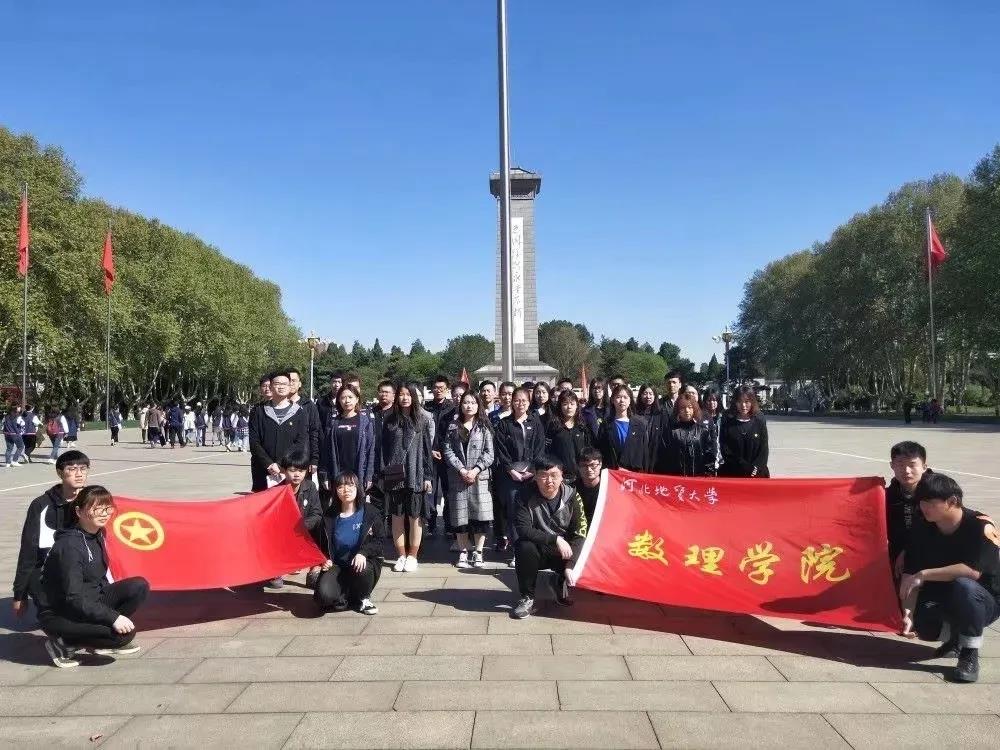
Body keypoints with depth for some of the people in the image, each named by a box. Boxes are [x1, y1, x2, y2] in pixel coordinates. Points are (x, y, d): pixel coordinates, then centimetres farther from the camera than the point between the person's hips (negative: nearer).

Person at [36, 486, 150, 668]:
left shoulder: (97, 535, 3)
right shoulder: (70, 545, -23)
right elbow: (73, 598, -25)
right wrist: (113, 617, -29)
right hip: (58, 615, -8)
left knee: (139, 586, -10)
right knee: (125, 633, -24)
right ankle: (64, 644, -4)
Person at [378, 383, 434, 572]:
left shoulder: (423, 420, 3)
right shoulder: (390, 420, 8)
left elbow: (427, 449, 1)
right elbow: (382, 448, 7)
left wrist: (428, 477, -3)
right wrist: (381, 475, 1)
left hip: (415, 475, -2)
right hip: (394, 475, 2)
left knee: (415, 516, 2)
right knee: (397, 516, 5)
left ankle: (412, 556, 12)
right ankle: (401, 556, 16)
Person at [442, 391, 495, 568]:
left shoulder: (484, 427, 6)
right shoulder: (453, 427, 9)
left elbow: (489, 453, 0)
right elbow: (448, 451, 1)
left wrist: (476, 470, -13)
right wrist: (461, 470, -11)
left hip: (479, 477, -1)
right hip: (457, 477, 1)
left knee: (480, 514, -4)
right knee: (460, 515, 2)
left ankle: (478, 552, 8)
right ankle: (463, 552, 13)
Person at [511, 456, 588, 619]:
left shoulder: (572, 496, -10)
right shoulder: (526, 496, -14)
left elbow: (580, 533, -12)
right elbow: (523, 529, -23)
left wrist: (571, 565, -23)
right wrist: (556, 540, -29)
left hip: (565, 552, 2)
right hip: (538, 550, -1)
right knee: (525, 547, -32)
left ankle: (561, 585, 14)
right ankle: (527, 598, -11)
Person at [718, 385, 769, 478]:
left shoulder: (759, 421, 5)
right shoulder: (727, 422, 0)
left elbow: (763, 449, 4)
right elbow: (725, 451, -3)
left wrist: (756, 468, -10)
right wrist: (747, 468, -9)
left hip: (757, 474, 1)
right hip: (732, 474, -1)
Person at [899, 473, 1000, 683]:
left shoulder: (980, 526, -20)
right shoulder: (923, 531, -6)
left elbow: (973, 571, -33)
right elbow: (909, 575, -10)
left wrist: (925, 574, -31)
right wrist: (908, 611, -26)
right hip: (941, 599, 4)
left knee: (963, 586, -37)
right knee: (922, 625, -27)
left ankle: (970, 653, -19)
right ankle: (955, 636, 10)